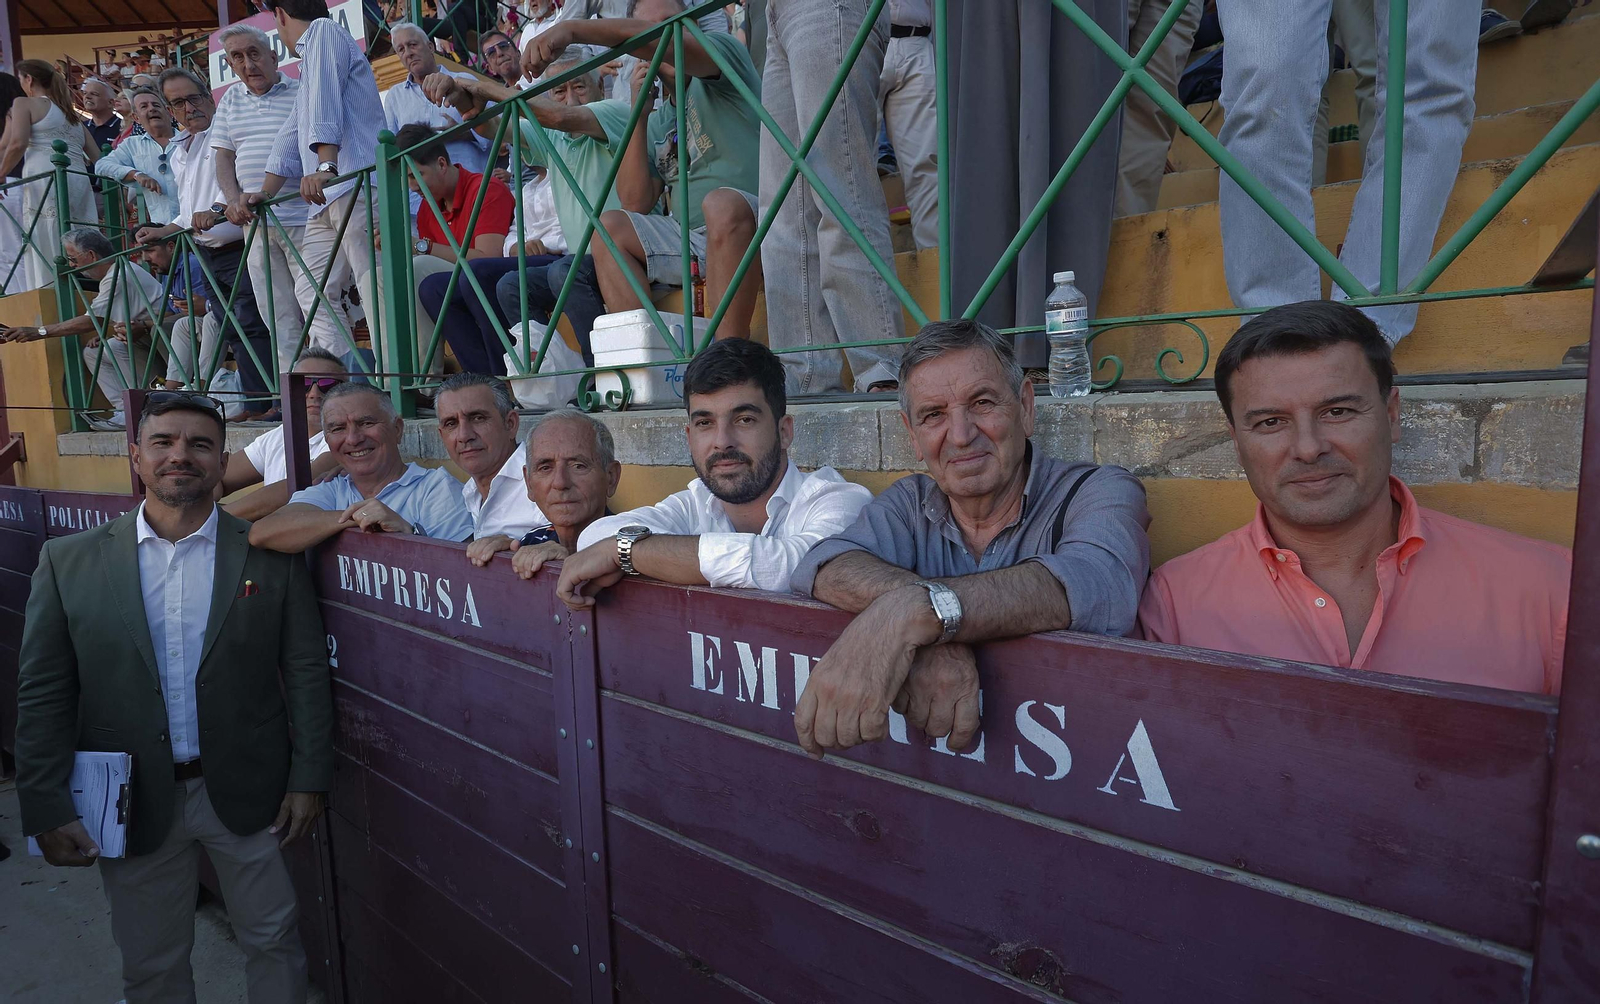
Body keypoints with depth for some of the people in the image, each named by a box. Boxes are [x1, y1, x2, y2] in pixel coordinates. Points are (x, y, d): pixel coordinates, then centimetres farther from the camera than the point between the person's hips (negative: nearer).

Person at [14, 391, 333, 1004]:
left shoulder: (273, 556, -6)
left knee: (274, 941, 15)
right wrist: (47, 809, -4)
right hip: (131, 804, 1)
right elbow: (43, 695, -1)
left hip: (249, 794, -1)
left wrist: (309, 779, -5)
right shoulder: (69, 561, -2)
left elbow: (306, 672, -4)